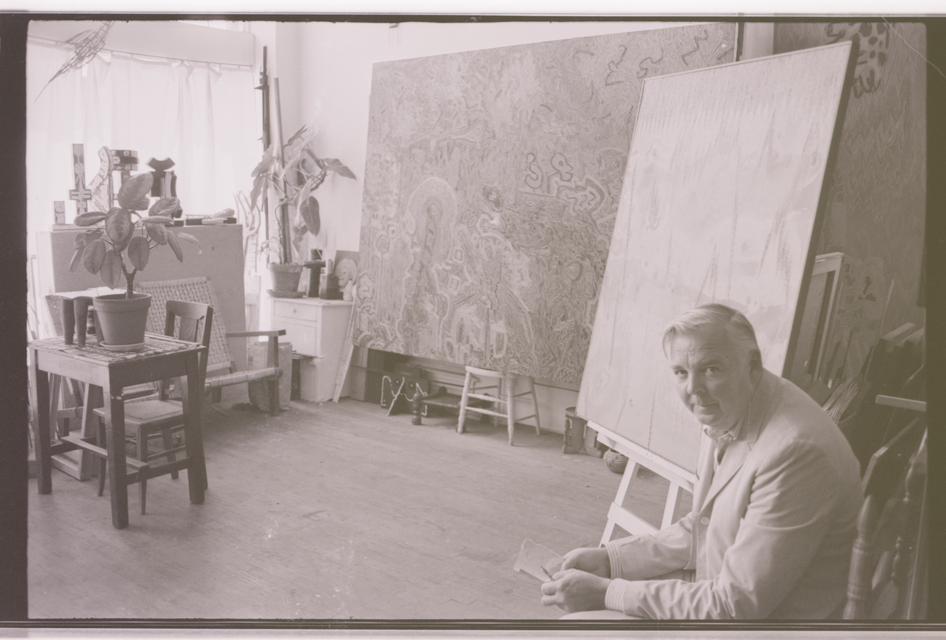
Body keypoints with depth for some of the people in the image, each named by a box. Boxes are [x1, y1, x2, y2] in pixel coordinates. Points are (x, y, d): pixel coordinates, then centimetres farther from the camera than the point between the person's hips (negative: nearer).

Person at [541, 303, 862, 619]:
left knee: (579, 621, -11)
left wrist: (607, 594, -22)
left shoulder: (794, 451, -30)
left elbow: (736, 605, -26)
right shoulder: (730, 415, -2)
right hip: (721, 589, 8)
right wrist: (610, 558, -3)